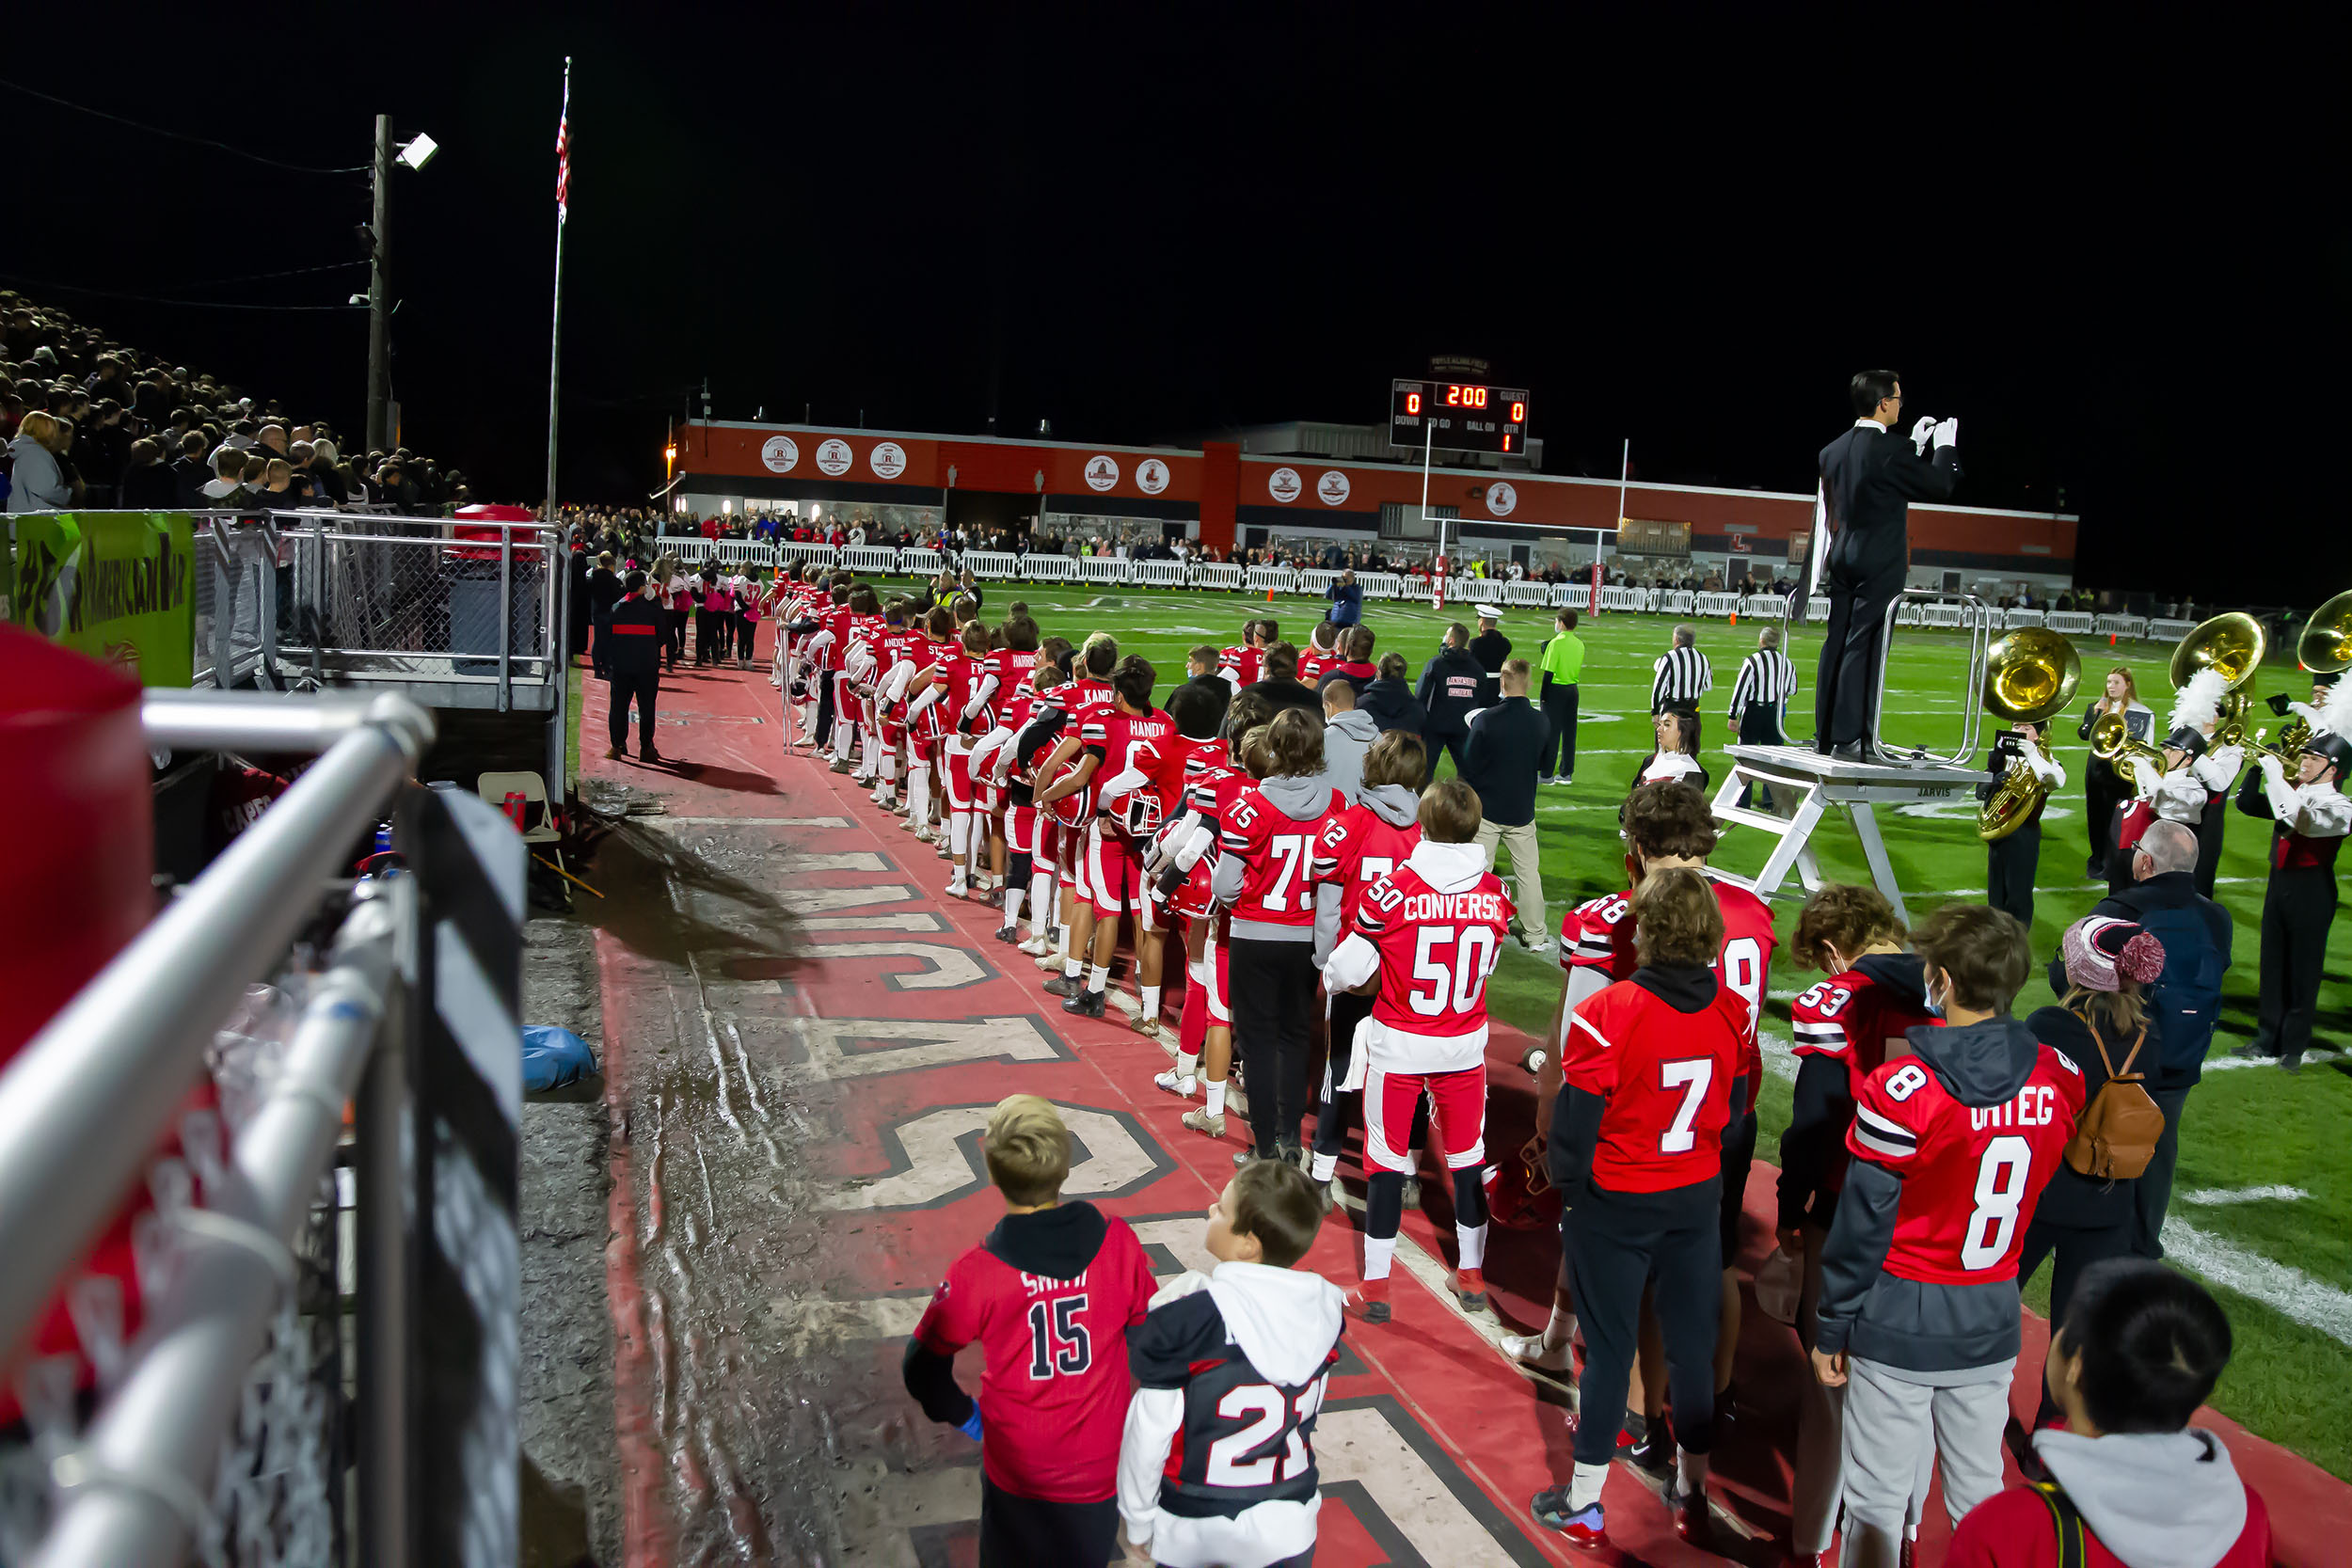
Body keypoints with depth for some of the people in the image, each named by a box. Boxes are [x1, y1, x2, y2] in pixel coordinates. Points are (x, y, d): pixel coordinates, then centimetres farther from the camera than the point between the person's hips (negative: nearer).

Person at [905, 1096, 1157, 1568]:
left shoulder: (977, 1274, -25)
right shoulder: (1118, 1243, -19)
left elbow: (923, 1368, -14)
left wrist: (964, 1415, 5)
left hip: (1018, 1472, -1)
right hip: (1099, 1466, 2)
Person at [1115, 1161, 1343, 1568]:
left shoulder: (1185, 1321, -26)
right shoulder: (1325, 1309, -13)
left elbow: (1149, 1431, -17)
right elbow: (1306, 1409, 0)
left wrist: (1137, 1523, -2)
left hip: (1190, 1533, -2)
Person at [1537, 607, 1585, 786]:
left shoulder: (1556, 642, -13)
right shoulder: (1580, 644, 6)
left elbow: (1549, 671, -14)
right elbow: (1580, 670, 12)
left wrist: (1543, 693, -8)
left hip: (1555, 690, -6)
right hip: (1572, 690, 6)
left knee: (1551, 732, -2)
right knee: (1569, 732, 10)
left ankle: (1547, 773, 0)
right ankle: (1566, 773, 14)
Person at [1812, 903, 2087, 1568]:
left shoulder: (1901, 1089, -20)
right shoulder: (2060, 1078, -5)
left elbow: (1861, 1224, -13)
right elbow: (2051, 1195, 8)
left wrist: (1830, 1329, -3)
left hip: (1899, 1323, -5)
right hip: (1992, 1323, 5)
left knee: (1878, 1501, 7)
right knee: (1980, 1490, 18)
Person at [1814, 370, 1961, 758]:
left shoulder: (1833, 450, 8)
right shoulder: (1891, 448, -14)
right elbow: (1940, 485, -5)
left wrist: (1916, 445, 25)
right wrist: (1945, 445, 11)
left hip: (1842, 557, 7)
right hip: (1881, 561, -7)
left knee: (1835, 645, 9)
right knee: (1864, 647, -6)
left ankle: (1824, 735, 13)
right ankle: (1848, 738, -7)